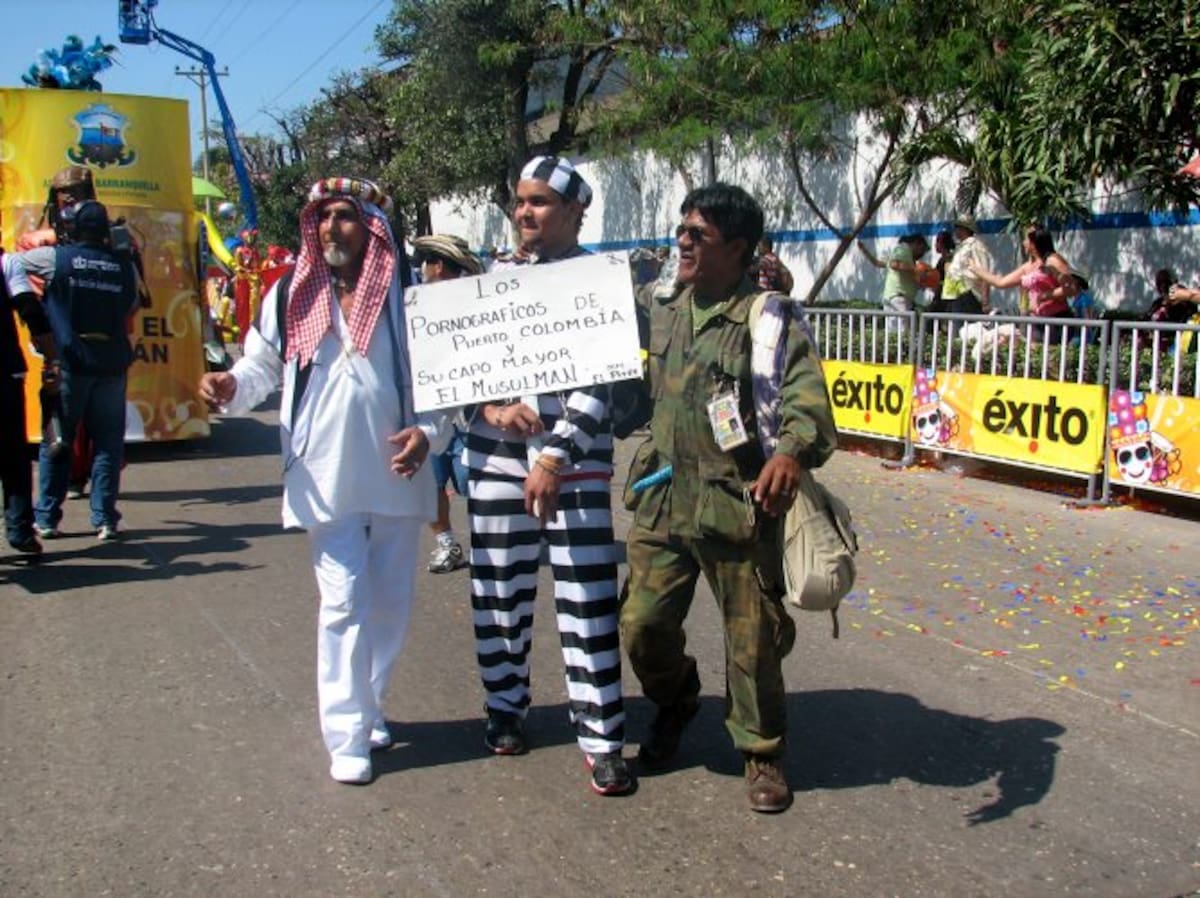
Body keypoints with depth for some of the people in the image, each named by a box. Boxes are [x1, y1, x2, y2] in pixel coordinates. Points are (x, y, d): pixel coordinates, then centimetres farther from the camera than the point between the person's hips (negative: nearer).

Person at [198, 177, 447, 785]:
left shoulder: (408, 298, -3)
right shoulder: (292, 298, 2)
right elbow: (262, 365, 10)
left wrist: (428, 432, -14)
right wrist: (231, 387, -11)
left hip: (396, 477, 1)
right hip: (326, 481, -1)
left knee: (391, 603, 13)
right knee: (344, 605, -3)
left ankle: (367, 706, 34)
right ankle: (347, 736, 6)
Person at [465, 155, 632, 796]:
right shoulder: (495, 274, 9)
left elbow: (599, 384, -10)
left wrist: (555, 458, -18)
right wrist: (492, 406, -10)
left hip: (575, 455, -4)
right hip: (495, 450, 4)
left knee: (587, 593, -4)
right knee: (499, 586, 12)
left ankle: (600, 737, 6)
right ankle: (505, 706, 31)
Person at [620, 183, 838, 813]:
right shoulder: (661, 309, 10)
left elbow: (808, 398, -20)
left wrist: (791, 451, -39)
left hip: (739, 505, -5)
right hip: (663, 500, 5)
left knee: (752, 642, 6)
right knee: (641, 623, 6)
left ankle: (763, 754, 28)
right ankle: (675, 702, 38)